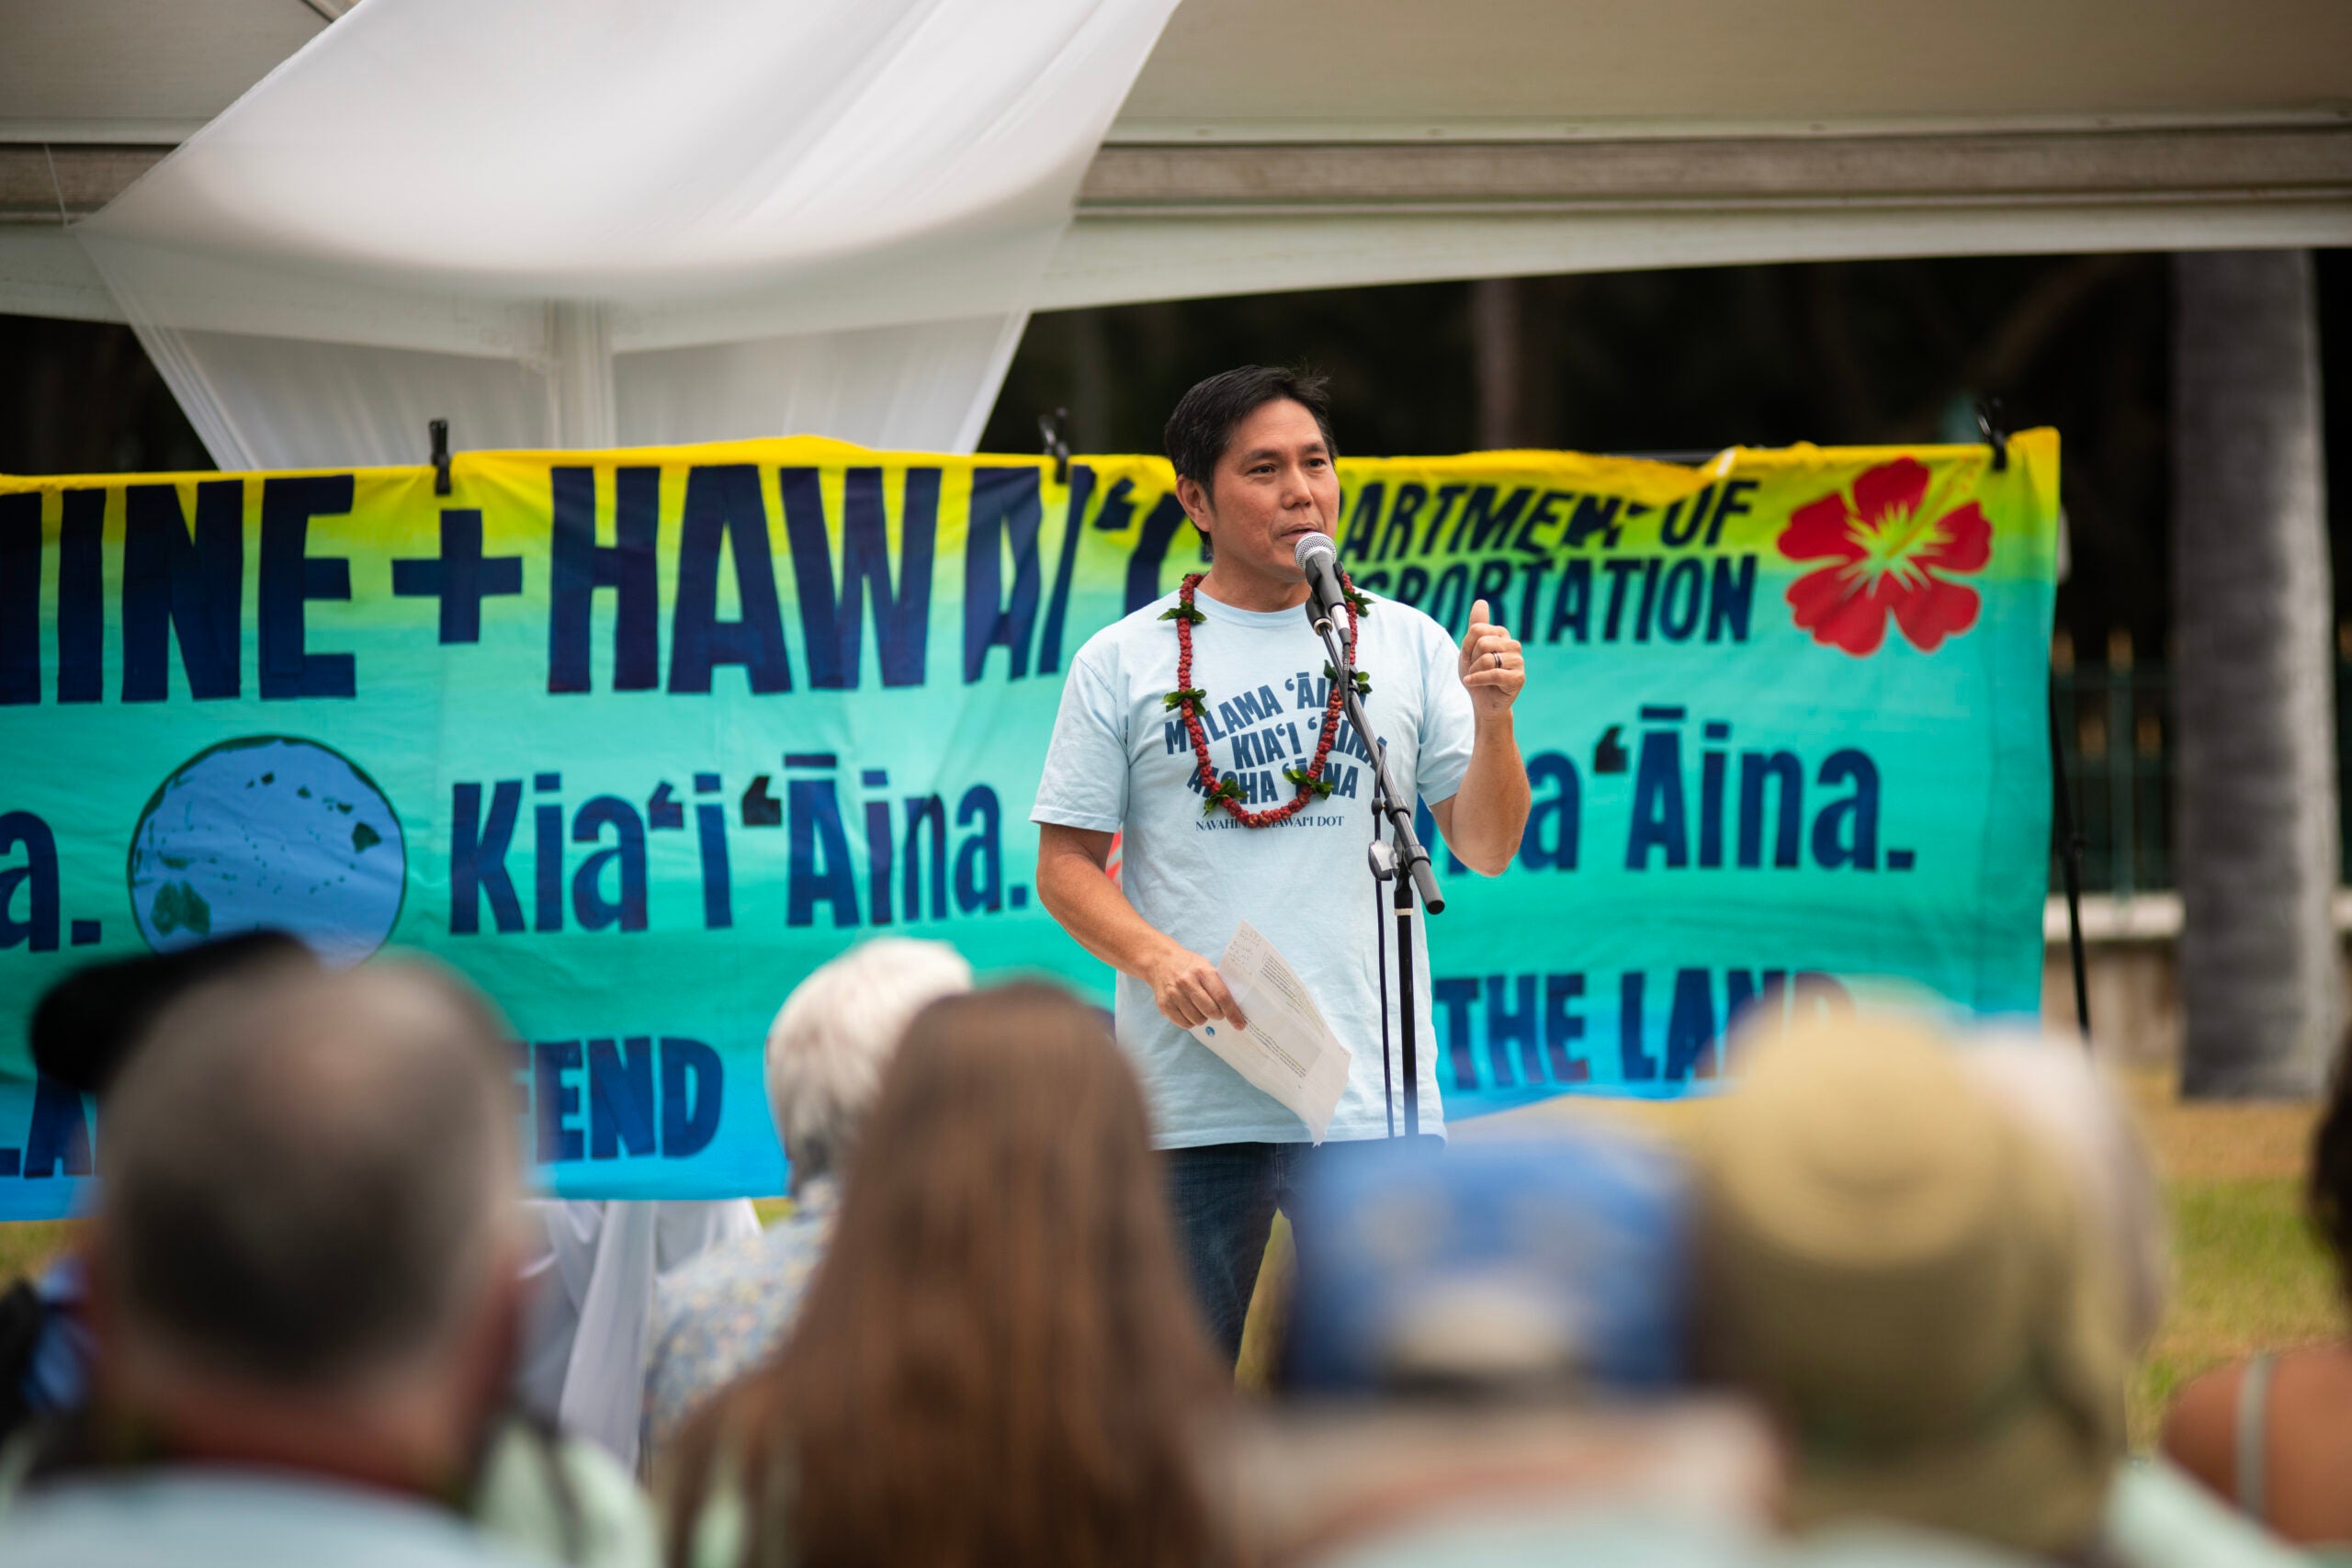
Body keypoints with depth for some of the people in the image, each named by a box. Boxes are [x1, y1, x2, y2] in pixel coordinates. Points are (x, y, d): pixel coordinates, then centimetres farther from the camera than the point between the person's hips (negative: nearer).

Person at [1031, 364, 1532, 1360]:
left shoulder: (1406, 644, 9)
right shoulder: (1121, 664, 5)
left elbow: (1486, 851, 9)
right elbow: (1066, 866, 5)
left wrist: (1492, 717, -8)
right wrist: (1154, 957, -13)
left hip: (1376, 1096, 1)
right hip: (1190, 1097, -1)